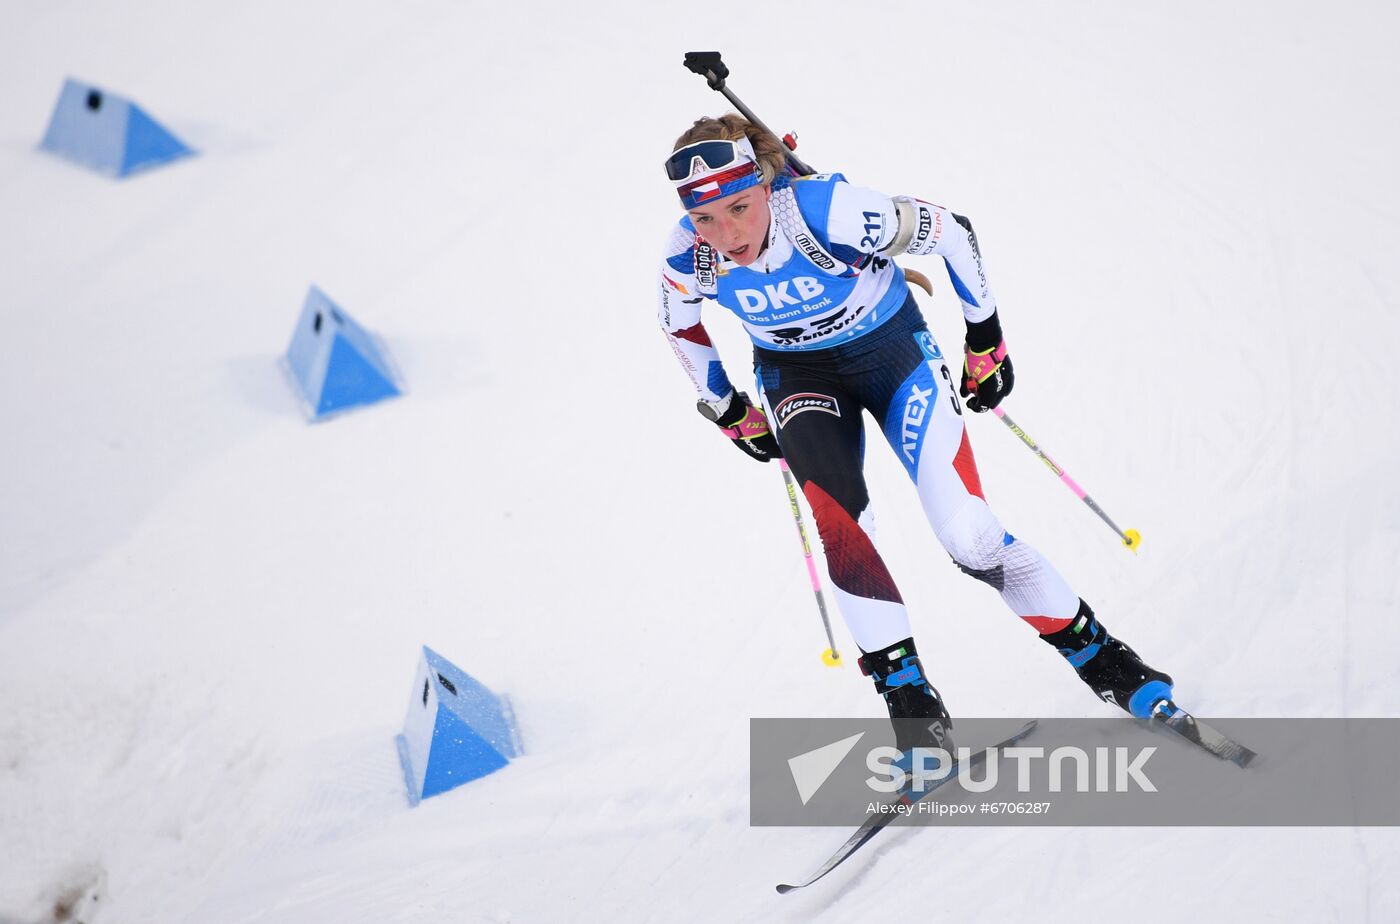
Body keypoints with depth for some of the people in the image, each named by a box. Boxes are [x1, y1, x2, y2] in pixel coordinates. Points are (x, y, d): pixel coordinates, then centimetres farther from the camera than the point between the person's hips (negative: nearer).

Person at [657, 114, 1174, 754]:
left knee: (967, 533, -11)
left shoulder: (828, 212, -34)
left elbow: (951, 233, -19)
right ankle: (908, 697, -15)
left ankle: (1103, 659, 8)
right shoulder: (689, 258, -23)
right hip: (797, 372, 2)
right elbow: (680, 326, 3)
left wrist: (986, 339, -8)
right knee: (837, 520, -25)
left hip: (892, 346, -2)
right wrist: (728, 411, 12)